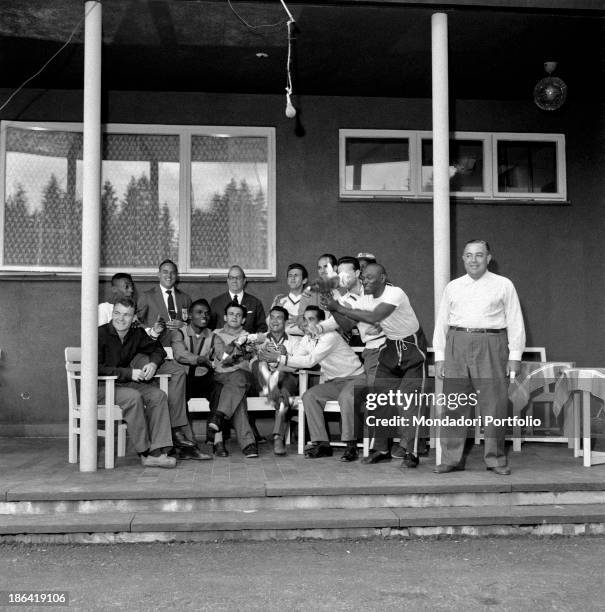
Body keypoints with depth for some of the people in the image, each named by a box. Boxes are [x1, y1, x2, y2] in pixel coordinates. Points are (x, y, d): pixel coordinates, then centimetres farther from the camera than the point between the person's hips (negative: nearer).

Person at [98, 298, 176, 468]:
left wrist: (153, 363, -3)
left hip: (126, 383, 6)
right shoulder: (101, 334, -11)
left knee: (158, 395, -17)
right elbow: (96, 369, -18)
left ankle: (157, 452, -24)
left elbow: (157, 349, 22)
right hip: (101, 386, -6)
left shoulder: (136, 334, 6)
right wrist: (129, 373, -21)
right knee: (133, 397, -32)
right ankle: (145, 452, -23)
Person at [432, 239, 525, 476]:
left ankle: (496, 459, 10)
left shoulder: (503, 285, 8)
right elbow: (441, 323, 15)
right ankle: (451, 459, 10)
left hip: (491, 346, -2)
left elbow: (515, 322, 6)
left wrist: (515, 356, 0)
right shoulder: (453, 287, 15)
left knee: (494, 405, -2)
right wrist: (439, 357, 10)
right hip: (457, 345, 2)